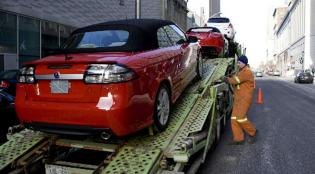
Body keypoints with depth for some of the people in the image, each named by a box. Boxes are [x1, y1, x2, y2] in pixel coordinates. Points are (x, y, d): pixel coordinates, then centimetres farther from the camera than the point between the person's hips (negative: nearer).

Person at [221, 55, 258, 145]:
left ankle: (252, 132, 6)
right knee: (234, 118, 2)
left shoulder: (247, 72, -13)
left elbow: (234, 80, -20)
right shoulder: (240, 72, 20)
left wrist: (225, 79, -7)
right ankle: (239, 139, 5)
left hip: (245, 98, -9)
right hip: (238, 98, 9)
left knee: (240, 117, -16)